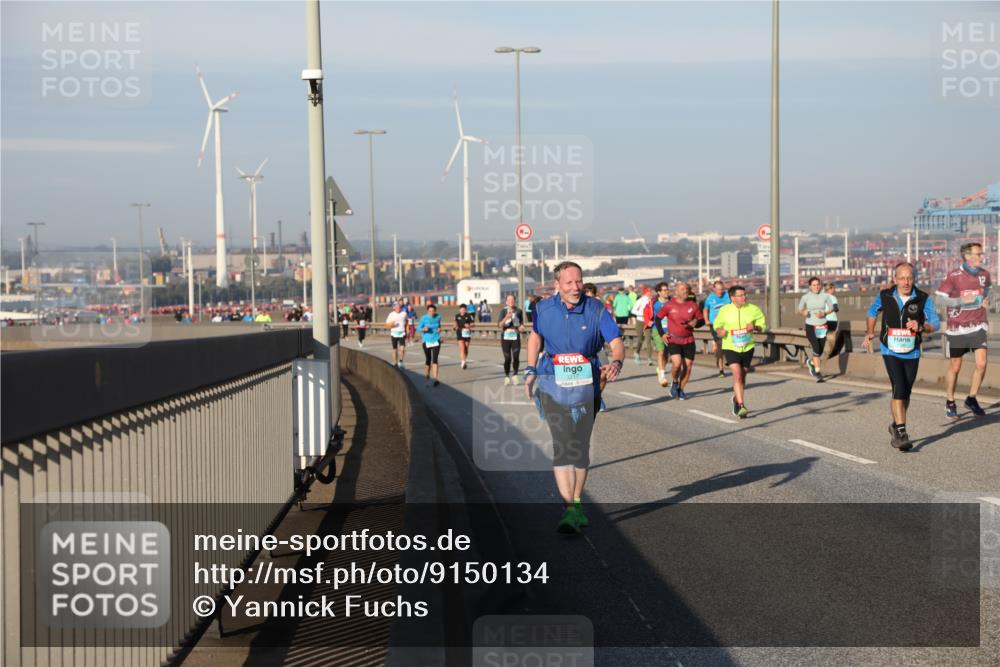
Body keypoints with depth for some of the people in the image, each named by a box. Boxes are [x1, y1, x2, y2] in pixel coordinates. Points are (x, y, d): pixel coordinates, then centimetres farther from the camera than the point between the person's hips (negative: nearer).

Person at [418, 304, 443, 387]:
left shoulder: (438, 317, 1)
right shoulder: (424, 318, -10)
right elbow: (418, 328, -6)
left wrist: (439, 328, 2)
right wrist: (423, 329, -27)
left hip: (436, 341, 1)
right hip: (427, 341, -1)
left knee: (435, 359, -12)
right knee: (428, 360, 8)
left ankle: (435, 379, -18)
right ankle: (427, 375, 33)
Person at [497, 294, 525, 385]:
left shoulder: (518, 311, 6)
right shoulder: (503, 311, 0)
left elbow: (522, 322, 22)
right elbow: (500, 325, -8)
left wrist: (521, 326, 0)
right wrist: (506, 318, -24)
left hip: (516, 337, 1)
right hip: (505, 337, -1)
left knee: (516, 357, -12)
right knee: (507, 358, -1)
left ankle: (515, 375, 6)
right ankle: (507, 376, 16)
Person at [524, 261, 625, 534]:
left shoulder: (595, 309, -9)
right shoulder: (544, 308, -3)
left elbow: (616, 342, -14)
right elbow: (535, 336, 16)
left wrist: (616, 363, -35)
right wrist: (531, 371, 11)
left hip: (586, 385, 1)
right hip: (553, 385, -1)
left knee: (581, 447, 11)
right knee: (562, 446, -14)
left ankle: (576, 502, 30)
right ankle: (570, 511, -17)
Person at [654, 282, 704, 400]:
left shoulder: (693, 305, 2)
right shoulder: (669, 305, -4)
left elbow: (701, 320, 10)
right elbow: (658, 318, 7)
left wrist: (696, 323, -13)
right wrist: (661, 334, -1)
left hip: (688, 341, 3)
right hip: (673, 340, -3)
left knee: (688, 366, 2)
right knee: (677, 363, -21)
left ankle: (681, 389, 22)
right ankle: (675, 383, 9)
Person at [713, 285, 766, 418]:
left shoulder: (753, 309, -3)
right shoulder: (724, 311, -6)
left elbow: (763, 325, 6)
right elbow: (717, 324, 9)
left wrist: (755, 327, -16)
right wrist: (719, 331, -14)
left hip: (747, 347, 3)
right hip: (730, 348, -3)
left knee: (743, 376, 15)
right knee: (737, 375, -18)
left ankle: (737, 399, 41)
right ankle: (742, 407, -19)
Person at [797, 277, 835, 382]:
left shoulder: (825, 296, -4)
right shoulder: (805, 297, -6)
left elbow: (831, 308, 7)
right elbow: (800, 310, 6)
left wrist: (824, 313, -13)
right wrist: (804, 312, -17)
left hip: (822, 327, 2)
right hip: (810, 326, -2)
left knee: (820, 351, 10)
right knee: (816, 349, -19)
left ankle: (811, 362, 42)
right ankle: (817, 372, -10)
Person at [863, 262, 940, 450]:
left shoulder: (923, 299, -8)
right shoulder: (885, 296, -6)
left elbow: (935, 323, -6)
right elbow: (873, 311, 16)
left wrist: (920, 327, -25)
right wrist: (869, 332, 10)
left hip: (912, 353, 2)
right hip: (890, 352, -2)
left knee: (905, 394, 11)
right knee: (899, 389, -17)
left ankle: (895, 426, 34)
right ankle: (901, 433, -20)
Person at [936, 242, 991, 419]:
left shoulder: (984, 274, 4)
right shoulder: (953, 276, -11)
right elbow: (940, 298, -11)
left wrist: (984, 299, 12)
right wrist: (963, 300, -19)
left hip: (978, 326, 3)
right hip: (957, 328, -3)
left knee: (981, 363, -9)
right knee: (955, 367, 5)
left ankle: (972, 399, 10)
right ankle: (950, 403, 23)